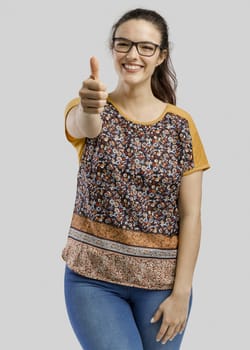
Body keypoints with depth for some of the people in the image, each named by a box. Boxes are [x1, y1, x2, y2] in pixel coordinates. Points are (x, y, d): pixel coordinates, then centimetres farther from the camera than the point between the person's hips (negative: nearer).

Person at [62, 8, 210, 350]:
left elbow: (190, 215, -3)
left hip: (162, 280, 1)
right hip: (93, 276, -1)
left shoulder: (180, 124, 0)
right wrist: (89, 107, -52)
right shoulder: (89, 111, -2)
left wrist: (181, 293, -10)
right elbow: (83, 126, -28)